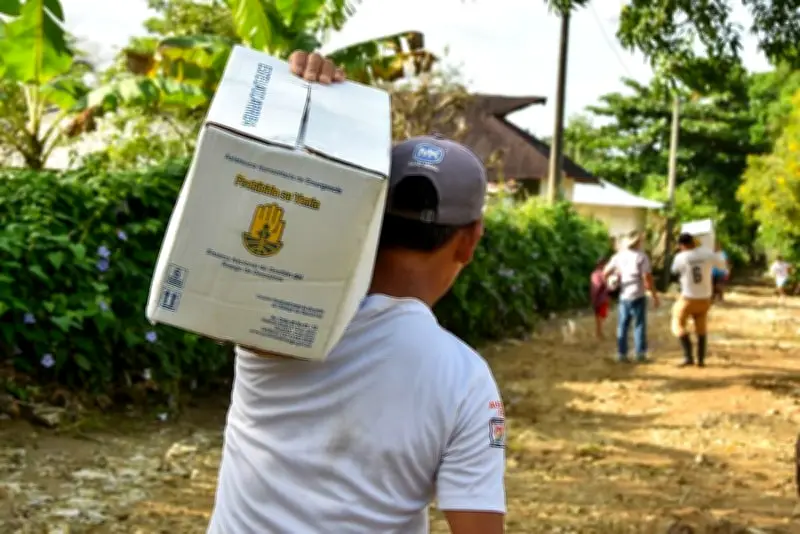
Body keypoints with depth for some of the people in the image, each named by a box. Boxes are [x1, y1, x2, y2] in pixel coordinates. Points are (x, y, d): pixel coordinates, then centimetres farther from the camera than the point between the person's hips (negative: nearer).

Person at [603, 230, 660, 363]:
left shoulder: (618, 256, 4)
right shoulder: (641, 257, -8)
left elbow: (605, 273, 6)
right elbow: (647, 278, -14)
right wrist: (655, 295, -7)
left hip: (624, 296, 4)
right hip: (638, 296, -4)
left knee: (622, 326, 9)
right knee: (639, 325, 2)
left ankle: (622, 353, 6)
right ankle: (640, 354, -1)